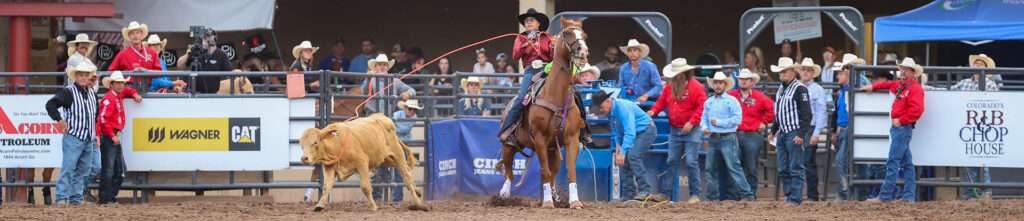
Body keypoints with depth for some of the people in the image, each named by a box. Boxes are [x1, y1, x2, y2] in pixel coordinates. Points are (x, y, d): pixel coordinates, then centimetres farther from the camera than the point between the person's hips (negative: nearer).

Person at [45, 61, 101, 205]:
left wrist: (96, 133, 21)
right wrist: (59, 120, -16)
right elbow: (50, 105, -12)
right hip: (73, 138, -7)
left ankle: (76, 198, 14)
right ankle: (62, 197, -12)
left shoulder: (92, 94, 15)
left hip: (89, 139, 7)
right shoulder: (69, 92, -6)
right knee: (68, 167, -12)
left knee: (83, 169, 8)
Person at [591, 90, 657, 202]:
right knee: (624, 161, 1)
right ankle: (628, 194, 5)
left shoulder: (623, 108, -30)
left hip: (646, 131, -10)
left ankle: (644, 191, -25)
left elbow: (630, 133, -36)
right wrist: (618, 145, -3)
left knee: (633, 156, -26)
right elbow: (615, 131, 14)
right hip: (630, 133, 10)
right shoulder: (610, 111, -1)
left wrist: (622, 152, -41)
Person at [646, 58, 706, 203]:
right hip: (675, 131, 6)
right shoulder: (670, 86, 10)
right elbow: (662, 101, 18)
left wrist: (691, 122, -20)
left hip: (691, 131, -6)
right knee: (671, 161, 6)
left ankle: (695, 195, 1)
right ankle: (664, 193, 8)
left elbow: (703, 107, -14)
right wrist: (654, 111, -3)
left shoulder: (696, 87, -9)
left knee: (691, 162, -6)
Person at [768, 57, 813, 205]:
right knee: (783, 169, 9)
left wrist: (801, 134, -20)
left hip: (794, 134, -9)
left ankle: (796, 198, -6)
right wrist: (774, 131, 25)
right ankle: (789, 195, 15)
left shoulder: (799, 89, -8)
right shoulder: (781, 90, 18)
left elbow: (806, 114, -14)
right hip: (782, 134, 9)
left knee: (795, 168, -7)